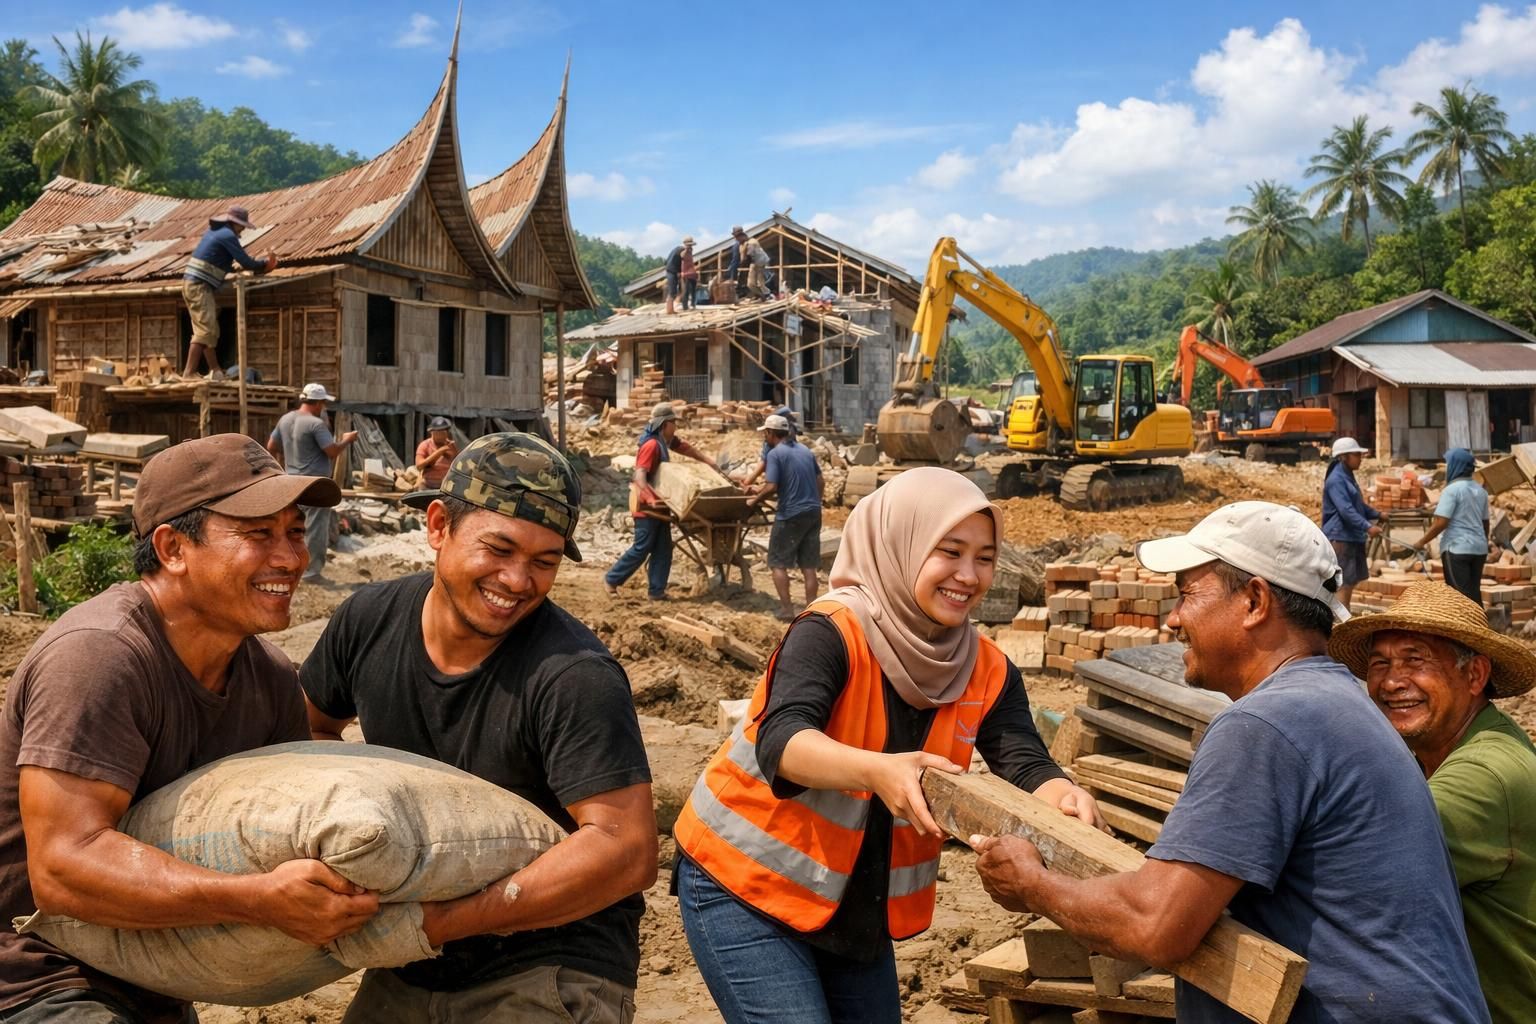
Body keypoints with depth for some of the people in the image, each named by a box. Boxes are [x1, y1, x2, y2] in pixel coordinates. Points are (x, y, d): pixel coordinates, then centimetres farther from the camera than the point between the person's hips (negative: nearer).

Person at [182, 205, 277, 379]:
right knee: (205, 329, -15)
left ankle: (215, 371, 12)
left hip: (190, 283, 10)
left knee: (210, 330, 11)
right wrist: (264, 264, 7)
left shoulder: (214, 231, 19)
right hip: (200, 286, -10)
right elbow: (246, 262, -11)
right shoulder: (228, 235, -9)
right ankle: (189, 373, -20)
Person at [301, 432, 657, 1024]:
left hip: (554, 973, -6)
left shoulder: (574, 676, -26)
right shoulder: (368, 620, -7)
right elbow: (310, 727, 11)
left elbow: (627, 850, -30)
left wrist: (444, 921, -27)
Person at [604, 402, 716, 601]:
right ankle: (611, 579, 11)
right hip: (646, 505, -9)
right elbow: (639, 475, -29)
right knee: (642, 548, -4)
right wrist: (650, 499, -41)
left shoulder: (667, 441, 7)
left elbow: (687, 449, 25)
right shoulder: (651, 445, -20)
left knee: (663, 549, 7)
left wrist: (709, 463, 24)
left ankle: (656, 590, 11)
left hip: (658, 503, 9)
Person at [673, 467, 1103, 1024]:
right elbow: (780, 741, -35)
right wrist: (877, 770, -53)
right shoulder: (832, 634, -22)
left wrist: (1065, 797, -37)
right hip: (745, 889, -6)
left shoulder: (987, 671, -4)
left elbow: (1025, 763, -14)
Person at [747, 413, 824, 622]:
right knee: (809, 566, 9)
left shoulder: (775, 454, -10)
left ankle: (787, 609, 3)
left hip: (791, 515, -6)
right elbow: (821, 482, 15)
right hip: (813, 513, 7)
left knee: (778, 563, 6)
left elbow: (772, 487, -18)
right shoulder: (805, 450, 12)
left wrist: (756, 499, -2)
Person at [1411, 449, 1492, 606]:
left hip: (1457, 549, -8)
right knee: (1474, 593, 13)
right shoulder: (1480, 490, 12)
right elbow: (1485, 522, 21)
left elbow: (1441, 523, -18)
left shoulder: (1452, 489, -12)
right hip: (1478, 548, 8)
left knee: (1460, 594, -3)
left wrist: (1422, 541, -9)